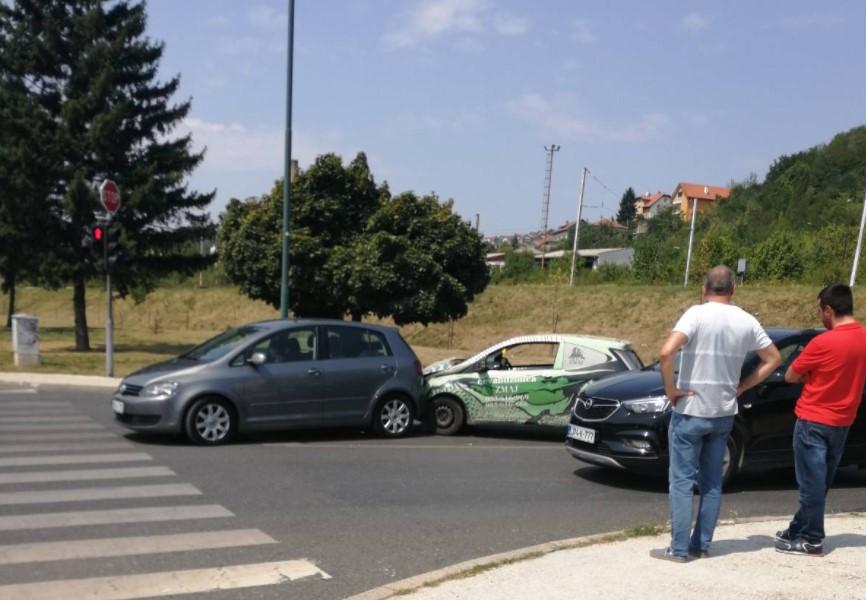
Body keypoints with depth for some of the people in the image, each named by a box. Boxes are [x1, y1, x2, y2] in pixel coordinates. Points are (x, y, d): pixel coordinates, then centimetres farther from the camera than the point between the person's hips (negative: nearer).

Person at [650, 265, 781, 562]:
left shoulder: (697, 314, -14)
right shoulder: (746, 321, 2)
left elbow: (666, 353, -27)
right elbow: (773, 359, 12)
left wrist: (670, 389, -13)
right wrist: (740, 387, 11)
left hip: (690, 412, -5)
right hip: (724, 413, 5)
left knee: (682, 481, 2)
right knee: (712, 482, 14)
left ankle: (679, 548, 3)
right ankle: (702, 544, 20)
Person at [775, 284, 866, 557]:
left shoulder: (823, 342, -20)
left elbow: (790, 376, -10)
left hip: (813, 421, -7)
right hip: (842, 422, 7)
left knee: (812, 482, 1)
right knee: (820, 482, 15)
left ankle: (812, 540, 7)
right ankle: (799, 530, 25)